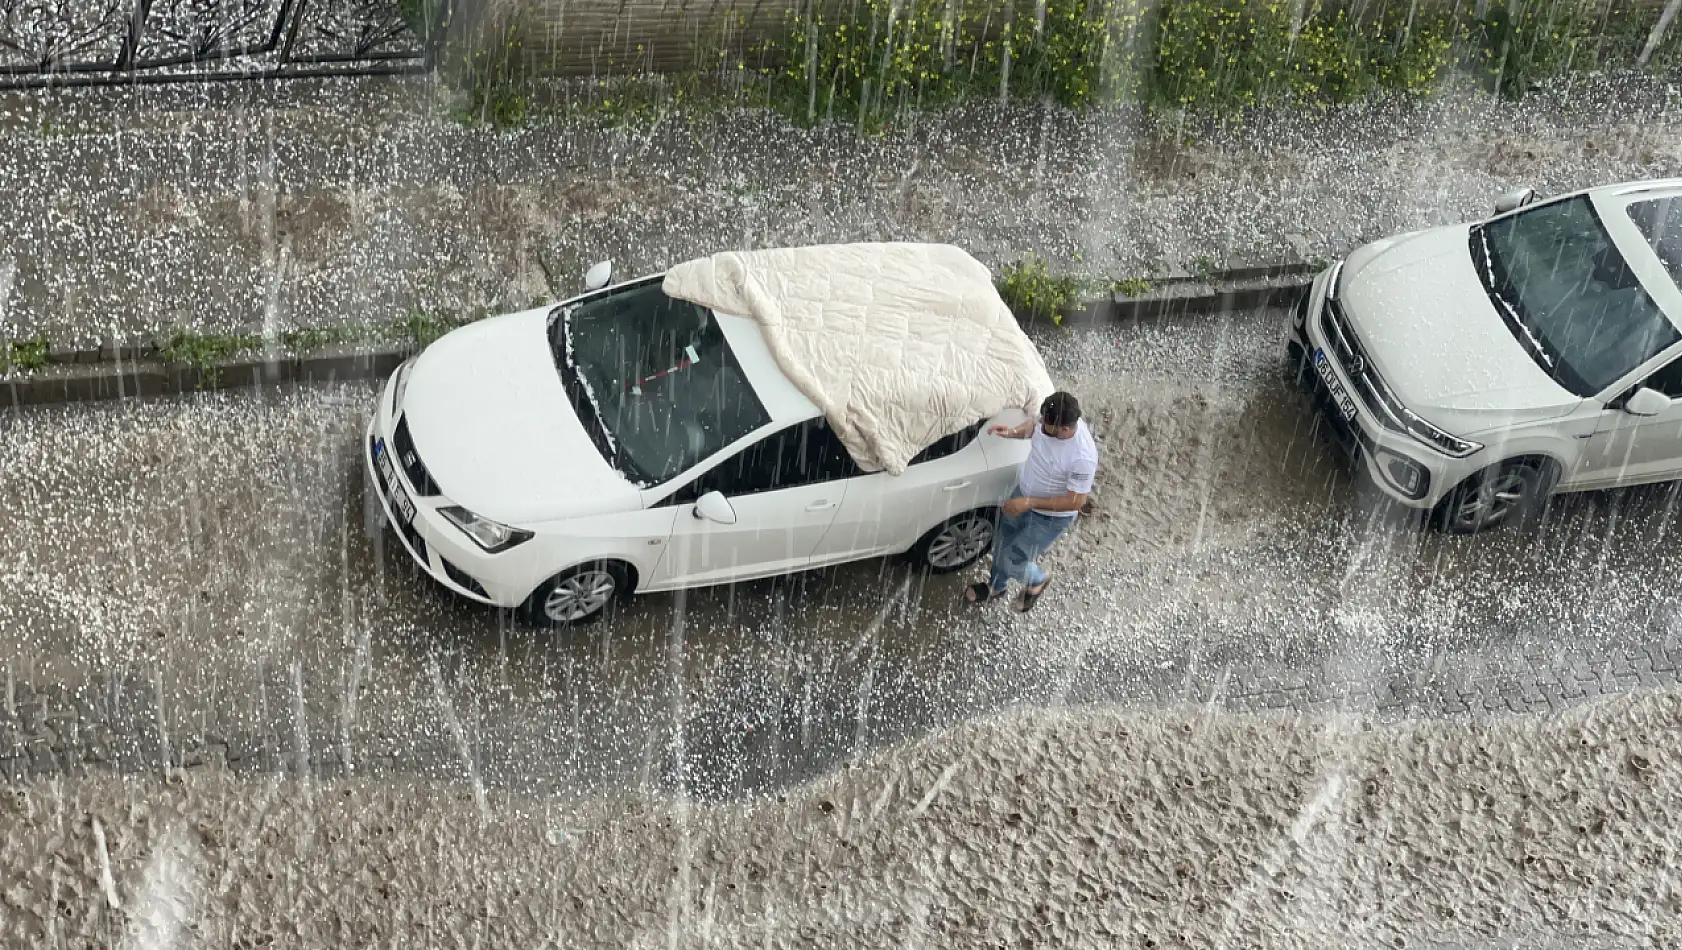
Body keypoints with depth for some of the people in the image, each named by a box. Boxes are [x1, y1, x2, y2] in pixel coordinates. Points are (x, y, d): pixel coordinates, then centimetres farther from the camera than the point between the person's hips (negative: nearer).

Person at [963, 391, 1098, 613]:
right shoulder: (1050, 420, -21)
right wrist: (1013, 432, -16)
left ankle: (1037, 580, 41)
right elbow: (1033, 425, 4)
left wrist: (1029, 503, -28)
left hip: (1050, 517, -7)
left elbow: (1076, 502, -29)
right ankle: (996, 586, 54)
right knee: (1002, 544, 25)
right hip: (1023, 493, 7)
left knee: (1011, 561, 6)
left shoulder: (1083, 458, -40)